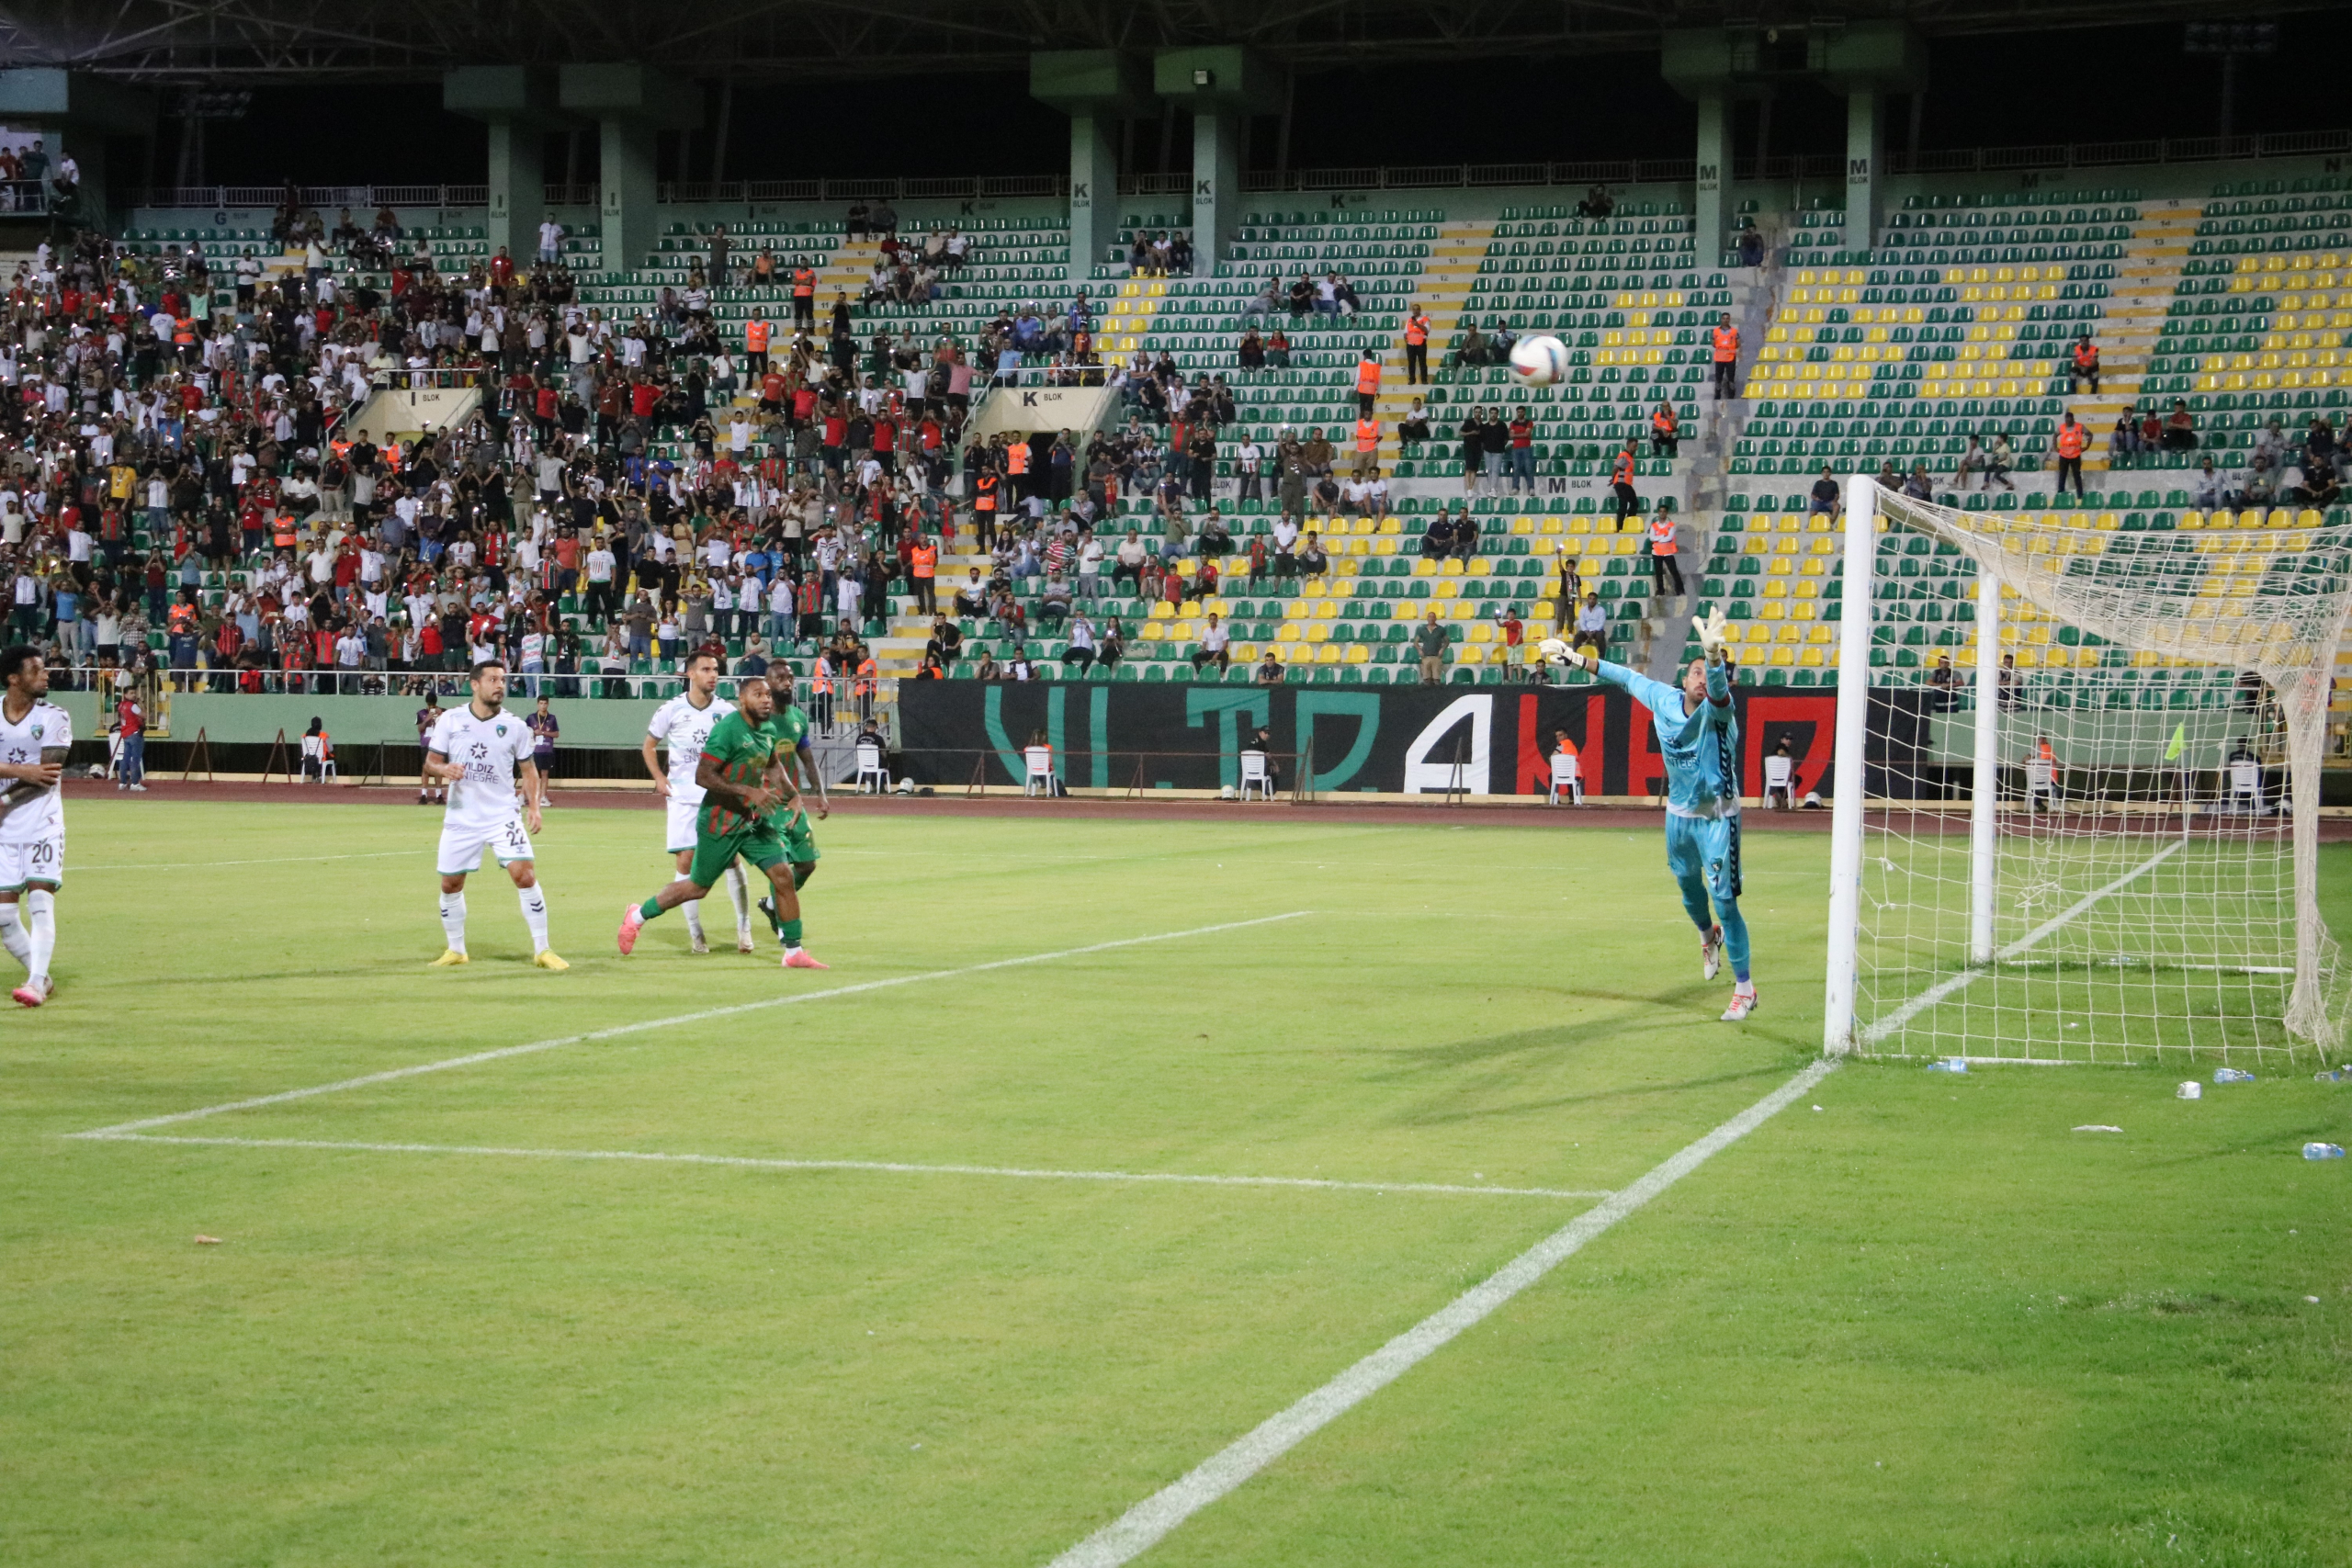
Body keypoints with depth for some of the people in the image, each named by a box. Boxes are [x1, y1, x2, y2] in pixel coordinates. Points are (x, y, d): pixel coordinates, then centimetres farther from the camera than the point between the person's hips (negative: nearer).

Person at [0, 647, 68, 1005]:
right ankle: (41, 977, 17)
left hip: (42, 821, -3)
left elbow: (46, 777, -12)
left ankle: (36, 983, -20)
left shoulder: (55, 718, -3)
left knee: (40, 899, -16)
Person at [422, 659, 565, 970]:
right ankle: (455, 950, 26)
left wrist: (533, 806, -3)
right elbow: (430, 761, 4)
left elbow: (528, 769, 9)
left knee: (525, 875, -15)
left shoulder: (515, 726, 0)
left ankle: (542, 950, -6)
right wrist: (443, 769, -19)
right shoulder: (450, 720, -1)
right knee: (450, 884, 6)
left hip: (503, 816, -1)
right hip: (460, 818, 1)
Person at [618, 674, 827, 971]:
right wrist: (749, 792, -29)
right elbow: (702, 776, -24)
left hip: (754, 819, 7)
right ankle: (637, 916, 29)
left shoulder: (769, 730, 4)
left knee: (783, 876, -5)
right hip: (720, 822, -7)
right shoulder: (727, 729, -21)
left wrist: (793, 795, 11)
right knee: (697, 887, 6)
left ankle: (794, 952, 3)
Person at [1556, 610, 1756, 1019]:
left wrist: (1714, 656, -66)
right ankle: (1709, 936, 57)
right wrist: (1581, 660, 17)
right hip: (1678, 815, 6)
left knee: (1724, 900, -9)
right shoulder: (1662, 698, -6)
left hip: (1716, 819, -6)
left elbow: (1718, 689, -45)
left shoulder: (1717, 712, -22)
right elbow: (1628, 677, 12)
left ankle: (1744, 987, 1)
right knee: (1688, 887, 23)